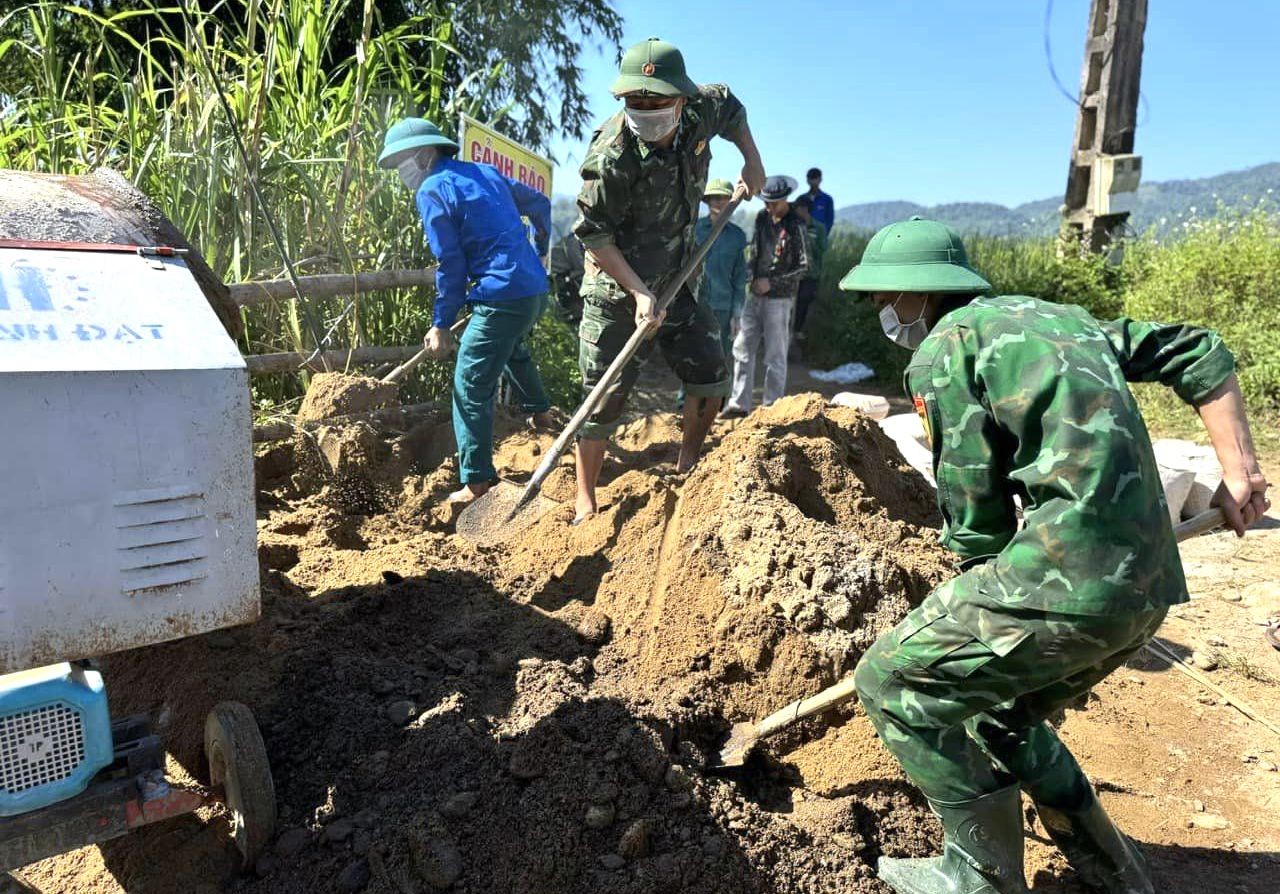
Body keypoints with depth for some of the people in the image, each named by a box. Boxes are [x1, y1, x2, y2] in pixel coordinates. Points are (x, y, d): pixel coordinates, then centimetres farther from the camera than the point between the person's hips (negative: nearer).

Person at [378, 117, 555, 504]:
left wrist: (441, 324, -1)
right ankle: (539, 411, 53)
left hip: (502, 296, -9)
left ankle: (477, 482, -2)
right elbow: (539, 203, 25)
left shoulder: (432, 191, -5)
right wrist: (536, 252, 39)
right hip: (535, 288, 9)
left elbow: (451, 265, -8)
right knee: (512, 347, 37)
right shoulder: (486, 172, 16)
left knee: (471, 386, -3)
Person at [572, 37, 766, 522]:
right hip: (615, 287, -6)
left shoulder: (701, 112, -8)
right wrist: (638, 292, -23)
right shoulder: (612, 156, -24)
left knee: (711, 377, 5)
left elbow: (732, 108, 18)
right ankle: (585, 503, 8)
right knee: (605, 397, -4)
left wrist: (752, 162, 9)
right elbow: (593, 234, -18)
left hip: (674, 280, 6)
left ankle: (687, 466, 26)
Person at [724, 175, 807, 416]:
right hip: (756, 295, 7)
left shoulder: (795, 226, -11)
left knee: (775, 356, 0)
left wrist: (772, 282, -14)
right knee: (743, 348, 6)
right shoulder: (762, 217, 8)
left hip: (779, 298, -7)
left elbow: (803, 267, -10)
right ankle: (739, 404, 13)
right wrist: (748, 271, 1)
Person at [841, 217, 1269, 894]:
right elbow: (1202, 355, 22)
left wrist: (989, 599, 13)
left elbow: (976, 515, -5)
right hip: (1147, 587, 9)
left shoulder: (942, 349, -5)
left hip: (1066, 580, -9)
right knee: (1001, 712, 27)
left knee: (892, 686, 5)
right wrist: (1239, 473, 19)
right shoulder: (1052, 316, 20)